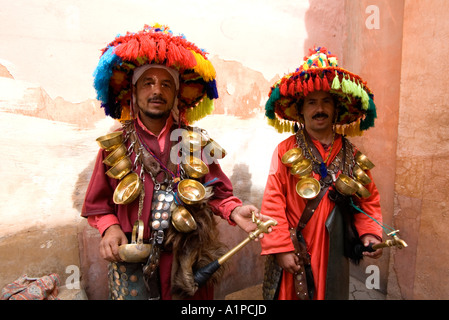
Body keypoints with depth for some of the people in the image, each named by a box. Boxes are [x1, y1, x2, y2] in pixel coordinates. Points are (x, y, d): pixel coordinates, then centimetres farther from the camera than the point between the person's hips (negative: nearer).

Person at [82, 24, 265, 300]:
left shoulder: (197, 142, 0)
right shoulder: (115, 144, 0)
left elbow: (217, 192, 1)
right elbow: (98, 205, 5)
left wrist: (234, 210, -17)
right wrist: (109, 226, -12)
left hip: (190, 260, 1)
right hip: (133, 261, 0)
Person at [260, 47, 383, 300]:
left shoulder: (352, 155, 4)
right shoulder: (286, 151, -8)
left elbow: (368, 200, 9)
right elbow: (273, 203, -11)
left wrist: (370, 233, -7)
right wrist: (280, 248, -15)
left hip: (334, 255, 3)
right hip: (293, 258, -3)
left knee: (332, 293, 16)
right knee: (292, 292, 10)